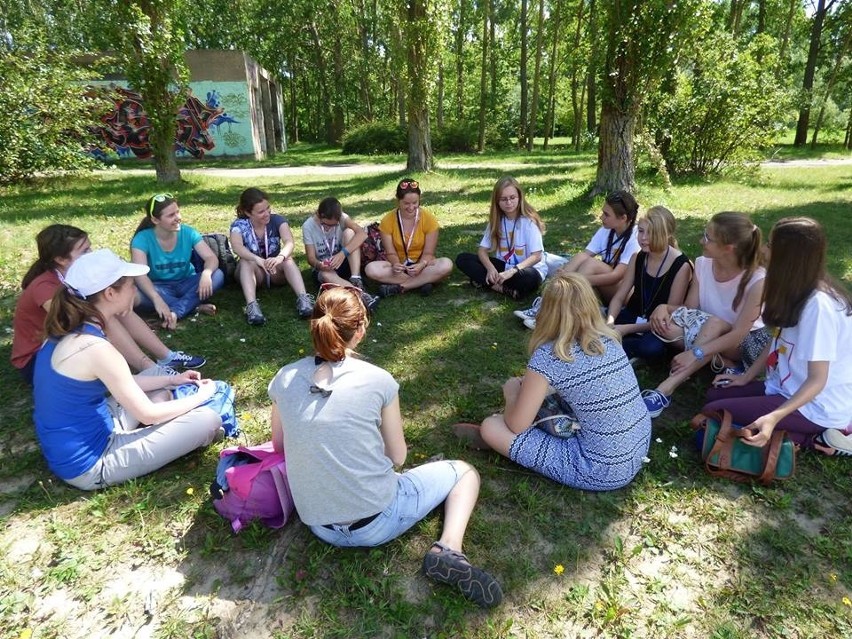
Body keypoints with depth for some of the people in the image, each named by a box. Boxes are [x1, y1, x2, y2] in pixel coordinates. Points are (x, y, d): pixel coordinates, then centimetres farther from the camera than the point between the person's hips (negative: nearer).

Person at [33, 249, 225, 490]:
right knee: (208, 420, -13)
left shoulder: (67, 332, 1)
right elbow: (148, 415, -19)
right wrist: (201, 395, -4)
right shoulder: (96, 348, -27)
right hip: (89, 465, -9)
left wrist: (172, 379, 13)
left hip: (69, 448, 9)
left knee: (160, 393, 23)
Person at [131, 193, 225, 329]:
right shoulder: (142, 239, -17)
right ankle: (195, 307, -27)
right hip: (160, 287, -2)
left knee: (218, 275, -25)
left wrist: (206, 273, -41)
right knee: (134, 294, -35)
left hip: (186, 284, 2)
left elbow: (211, 258, -17)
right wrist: (157, 299, -47)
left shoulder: (188, 232, -10)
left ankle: (176, 311, -33)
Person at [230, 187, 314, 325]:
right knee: (246, 261, -32)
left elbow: (289, 242, -30)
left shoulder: (277, 220, -12)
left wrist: (280, 257, -53)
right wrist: (259, 260, -54)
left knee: (288, 258, -29)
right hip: (253, 271, -1)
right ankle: (251, 305, -50)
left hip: (276, 270, 1)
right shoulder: (239, 225, -15)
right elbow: (237, 247, -35)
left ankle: (303, 298, -46)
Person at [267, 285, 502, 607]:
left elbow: (279, 444, 10)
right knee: (464, 471, 16)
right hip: (378, 521, -5)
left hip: (318, 526, 5)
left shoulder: (284, 379, -7)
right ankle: (448, 549, -6)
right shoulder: (378, 380, -16)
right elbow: (397, 458, -4)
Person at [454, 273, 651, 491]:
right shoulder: (609, 339, 1)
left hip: (601, 471, -7)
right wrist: (530, 384, 20)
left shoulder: (548, 356, -18)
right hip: (639, 450, 7)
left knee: (490, 428, -7)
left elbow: (517, 425, -9)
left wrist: (511, 394, 12)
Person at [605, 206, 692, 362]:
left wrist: (628, 329, -26)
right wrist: (609, 322, -24)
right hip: (634, 316, 4)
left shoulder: (681, 266, -18)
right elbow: (619, 297, -2)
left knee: (652, 348, -38)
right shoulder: (637, 258, -2)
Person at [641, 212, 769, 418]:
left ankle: (664, 391, -43)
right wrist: (664, 307, -29)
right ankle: (727, 365, -19)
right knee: (663, 322, -24)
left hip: (749, 342, -5)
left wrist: (696, 353, -40)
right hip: (709, 333, 5)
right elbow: (690, 309, -7)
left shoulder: (756, 280, -25)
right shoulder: (702, 264, -10)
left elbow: (739, 333, -29)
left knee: (714, 323, -39)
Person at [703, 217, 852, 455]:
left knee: (713, 413, -15)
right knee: (715, 395, 10)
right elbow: (777, 340, 11)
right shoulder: (796, 291, 0)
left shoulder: (819, 304, -28)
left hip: (817, 407, -9)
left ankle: (814, 437, -5)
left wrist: (774, 417, -37)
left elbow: (817, 380, -26)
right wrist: (746, 377, 12)